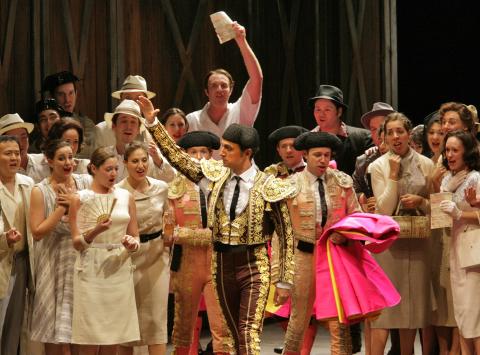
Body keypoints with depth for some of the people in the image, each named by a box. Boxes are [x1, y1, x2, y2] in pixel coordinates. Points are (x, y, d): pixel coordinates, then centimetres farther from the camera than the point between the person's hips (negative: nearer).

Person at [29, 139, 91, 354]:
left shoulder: (86, 183, 1)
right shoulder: (40, 192, -8)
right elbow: (37, 232, -13)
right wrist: (61, 207, -15)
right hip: (54, 263, -2)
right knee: (54, 333, 1)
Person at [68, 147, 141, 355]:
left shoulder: (125, 197, 10)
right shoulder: (80, 199, 0)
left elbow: (135, 236, 15)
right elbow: (77, 243, -2)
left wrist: (133, 244, -8)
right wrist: (95, 232, -20)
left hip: (120, 270, 3)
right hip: (92, 272, -3)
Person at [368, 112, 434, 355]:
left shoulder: (425, 164, 5)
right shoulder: (378, 166, -1)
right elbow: (384, 210, -9)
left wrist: (420, 201, -9)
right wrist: (393, 175, -14)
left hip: (418, 242, 3)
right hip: (389, 241, -3)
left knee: (412, 305, 7)